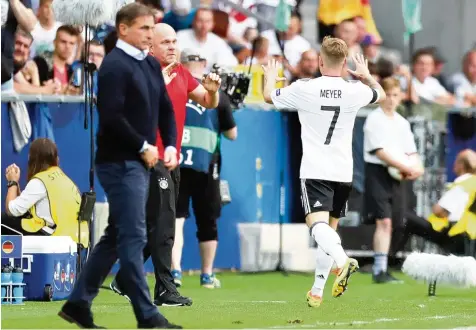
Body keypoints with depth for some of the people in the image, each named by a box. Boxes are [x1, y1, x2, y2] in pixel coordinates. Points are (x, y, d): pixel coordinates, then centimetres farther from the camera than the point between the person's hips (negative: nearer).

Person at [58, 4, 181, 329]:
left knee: (115, 236, 13)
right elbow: (111, 116, -21)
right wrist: (143, 147, -15)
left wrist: (170, 146, 1)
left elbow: (165, 109, 16)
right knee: (133, 237, -6)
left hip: (140, 162, 9)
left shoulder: (151, 65, 13)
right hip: (120, 163, -9)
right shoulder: (114, 66, -13)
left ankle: (79, 302, 21)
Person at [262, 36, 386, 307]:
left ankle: (343, 260, -45)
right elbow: (381, 94, 24)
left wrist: (270, 77, 33)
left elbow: (269, 96, 12)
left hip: (315, 172, -4)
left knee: (318, 225, -16)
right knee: (330, 228, 16)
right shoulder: (355, 91, -1)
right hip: (344, 172, 4)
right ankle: (317, 291, 19)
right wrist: (366, 74, 41)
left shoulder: (304, 89, -8)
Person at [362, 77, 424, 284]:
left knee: (390, 224, 6)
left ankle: (380, 270, 12)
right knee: (383, 221, -16)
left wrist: (416, 168, -5)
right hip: (378, 173, -7)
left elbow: (411, 153, 18)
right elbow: (380, 152, -12)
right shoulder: (374, 120, -4)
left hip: (398, 177, 7)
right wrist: (406, 167, -14)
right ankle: (380, 270, -19)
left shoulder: (402, 123, 18)